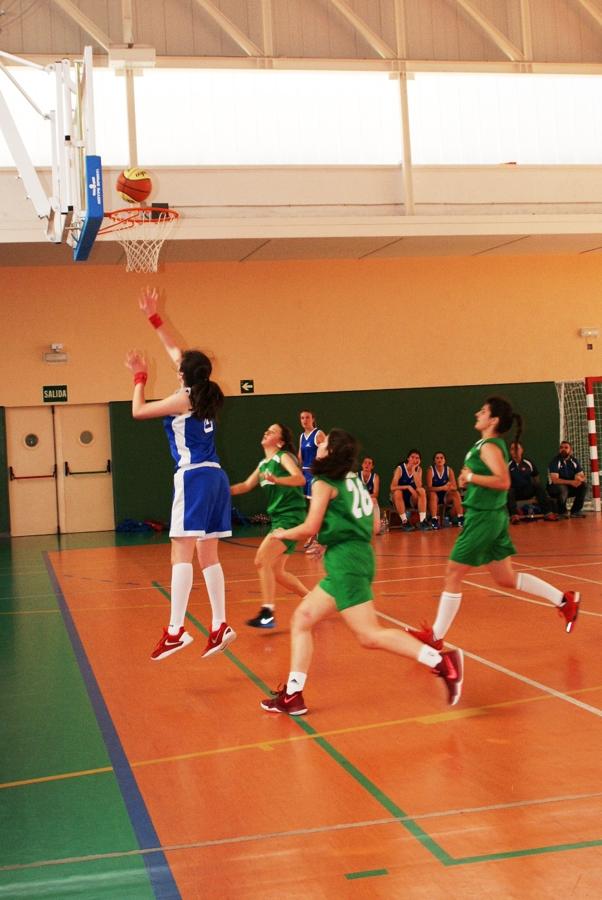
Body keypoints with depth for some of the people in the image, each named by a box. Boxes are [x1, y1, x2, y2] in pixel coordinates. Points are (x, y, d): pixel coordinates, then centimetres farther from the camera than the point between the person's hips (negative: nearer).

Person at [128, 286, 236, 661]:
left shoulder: (183, 399, -6)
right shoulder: (205, 394, 14)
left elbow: (138, 411, 2)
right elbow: (176, 352, 25)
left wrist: (140, 377, 15)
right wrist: (154, 318, 29)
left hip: (193, 478, -8)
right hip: (215, 477, 8)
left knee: (182, 553, -11)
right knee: (208, 556, 10)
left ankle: (176, 630, -16)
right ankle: (220, 626, 10)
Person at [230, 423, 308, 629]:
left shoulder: (284, 456, -9)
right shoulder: (263, 464, 16)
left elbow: (300, 479, -26)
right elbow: (246, 486, 21)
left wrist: (275, 479, -41)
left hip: (291, 517, -9)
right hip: (278, 518, 9)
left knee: (262, 560, -19)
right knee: (276, 571, 12)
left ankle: (267, 614, -18)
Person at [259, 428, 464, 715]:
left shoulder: (324, 483, -6)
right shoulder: (353, 479, 17)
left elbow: (310, 527, -11)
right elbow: (372, 526, 16)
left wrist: (282, 534, 8)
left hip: (345, 560, -9)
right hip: (357, 555, 9)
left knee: (369, 635, -13)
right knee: (302, 618, 12)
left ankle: (441, 661, -20)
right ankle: (292, 695, 11)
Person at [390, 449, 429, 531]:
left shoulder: (418, 469, -2)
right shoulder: (400, 469, -13)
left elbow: (419, 486, -19)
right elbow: (392, 487, -23)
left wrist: (413, 470, -21)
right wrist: (408, 487, -31)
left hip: (412, 500, 3)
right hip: (399, 500, -3)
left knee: (422, 490, -24)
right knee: (397, 492, -34)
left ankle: (422, 521, -30)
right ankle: (404, 522, -30)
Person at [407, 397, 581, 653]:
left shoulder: (489, 446, -16)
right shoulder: (491, 444, 13)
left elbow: (503, 481, -30)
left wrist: (470, 477, -22)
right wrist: (469, 479, 9)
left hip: (484, 518, -10)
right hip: (491, 517, 10)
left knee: (453, 574, -2)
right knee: (506, 578, 17)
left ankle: (436, 636, 5)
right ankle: (564, 600, 21)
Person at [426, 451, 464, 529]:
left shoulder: (449, 470, -5)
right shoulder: (430, 470, -14)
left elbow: (455, 487, -9)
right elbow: (429, 488, -21)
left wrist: (449, 487, -34)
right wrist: (442, 488, -36)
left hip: (445, 496, 3)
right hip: (434, 496, -3)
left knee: (456, 493, -22)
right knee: (432, 494, -34)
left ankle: (460, 518, -23)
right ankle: (434, 520, -37)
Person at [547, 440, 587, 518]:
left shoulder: (574, 461, -1)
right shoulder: (555, 462, -16)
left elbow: (582, 477, -5)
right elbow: (555, 480, -25)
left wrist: (580, 479, -31)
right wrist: (571, 482, -35)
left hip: (570, 487, 5)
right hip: (555, 488, -5)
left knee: (583, 484, -18)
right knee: (562, 488, -37)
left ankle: (576, 510, -7)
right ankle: (562, 512, -14)